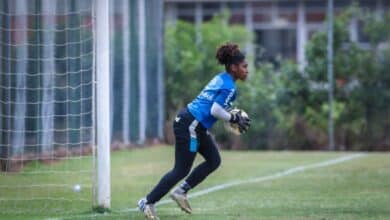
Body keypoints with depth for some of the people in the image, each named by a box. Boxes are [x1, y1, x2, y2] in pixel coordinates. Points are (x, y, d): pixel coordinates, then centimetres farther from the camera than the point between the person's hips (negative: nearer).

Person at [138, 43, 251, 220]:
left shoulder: (221, 79, 14)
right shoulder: (229, 87, -15)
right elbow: (215, 110, -22)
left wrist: (233, 115, 13)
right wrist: (234, 119, -11)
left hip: (196, 126, 10)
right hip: (189, 126, -10)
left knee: (214, 160, 14)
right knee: (181, 170, -4)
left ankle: (181, 192, 15)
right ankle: (148, 202, 1)